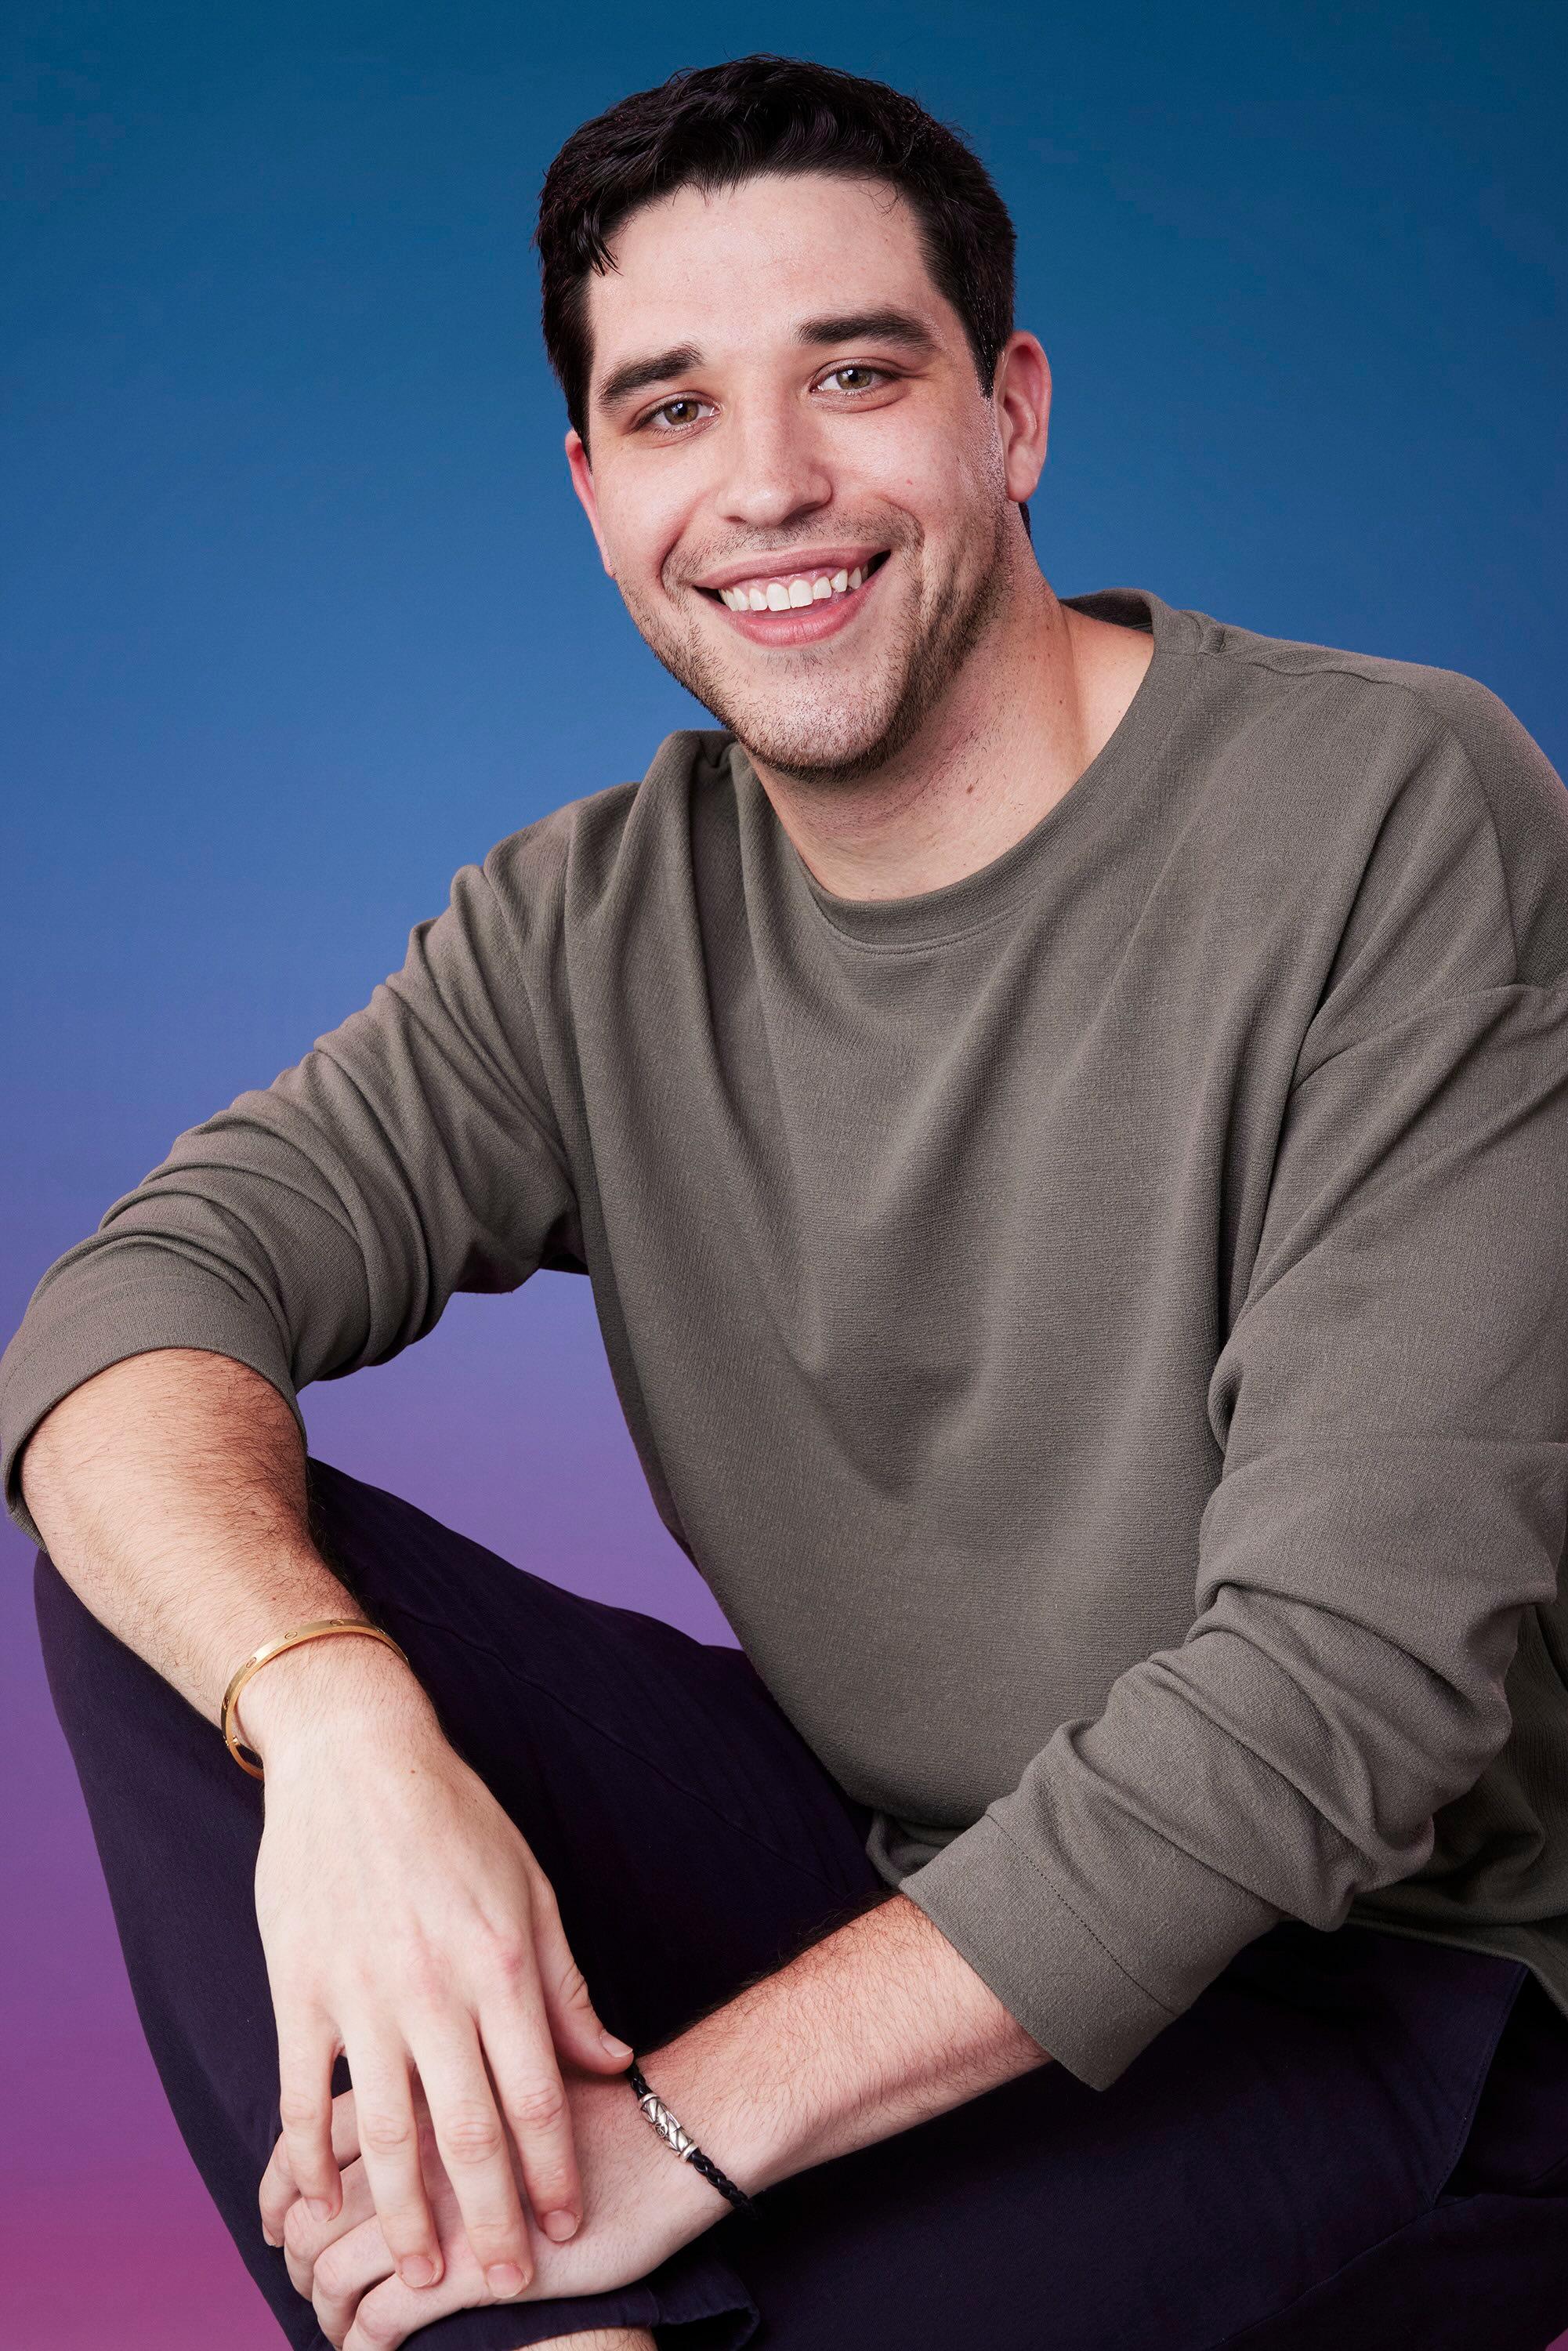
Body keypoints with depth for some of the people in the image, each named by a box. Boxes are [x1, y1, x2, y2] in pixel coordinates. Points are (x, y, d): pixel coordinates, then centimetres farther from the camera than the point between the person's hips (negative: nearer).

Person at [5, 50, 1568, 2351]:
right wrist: (340, 1721, -32)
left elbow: (1355, 1656, -22)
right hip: (872, 1873, 5)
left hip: (1369, 1982, -5)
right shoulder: (599, 927, 2)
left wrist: (688, 2118, -25)